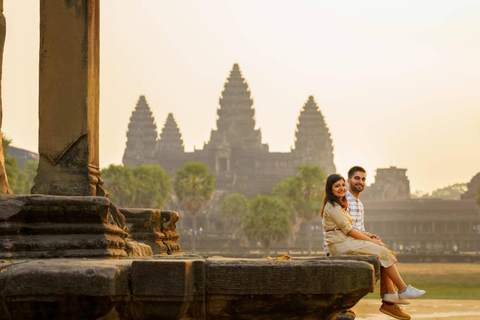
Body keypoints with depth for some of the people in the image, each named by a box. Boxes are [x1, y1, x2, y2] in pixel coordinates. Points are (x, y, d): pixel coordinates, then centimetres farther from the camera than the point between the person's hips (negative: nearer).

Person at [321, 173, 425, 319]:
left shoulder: (339, 204, 22)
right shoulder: (333, 206, -11)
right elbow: (348, 230, -15)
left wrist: (369, 236, 6)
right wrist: (371, 240, -10)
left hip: (346, 241, 10)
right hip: (340, 244, -10)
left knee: (384, 253, -2)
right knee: (383, 253, -14)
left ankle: (390, 293, -9)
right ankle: (403, 290, -8)